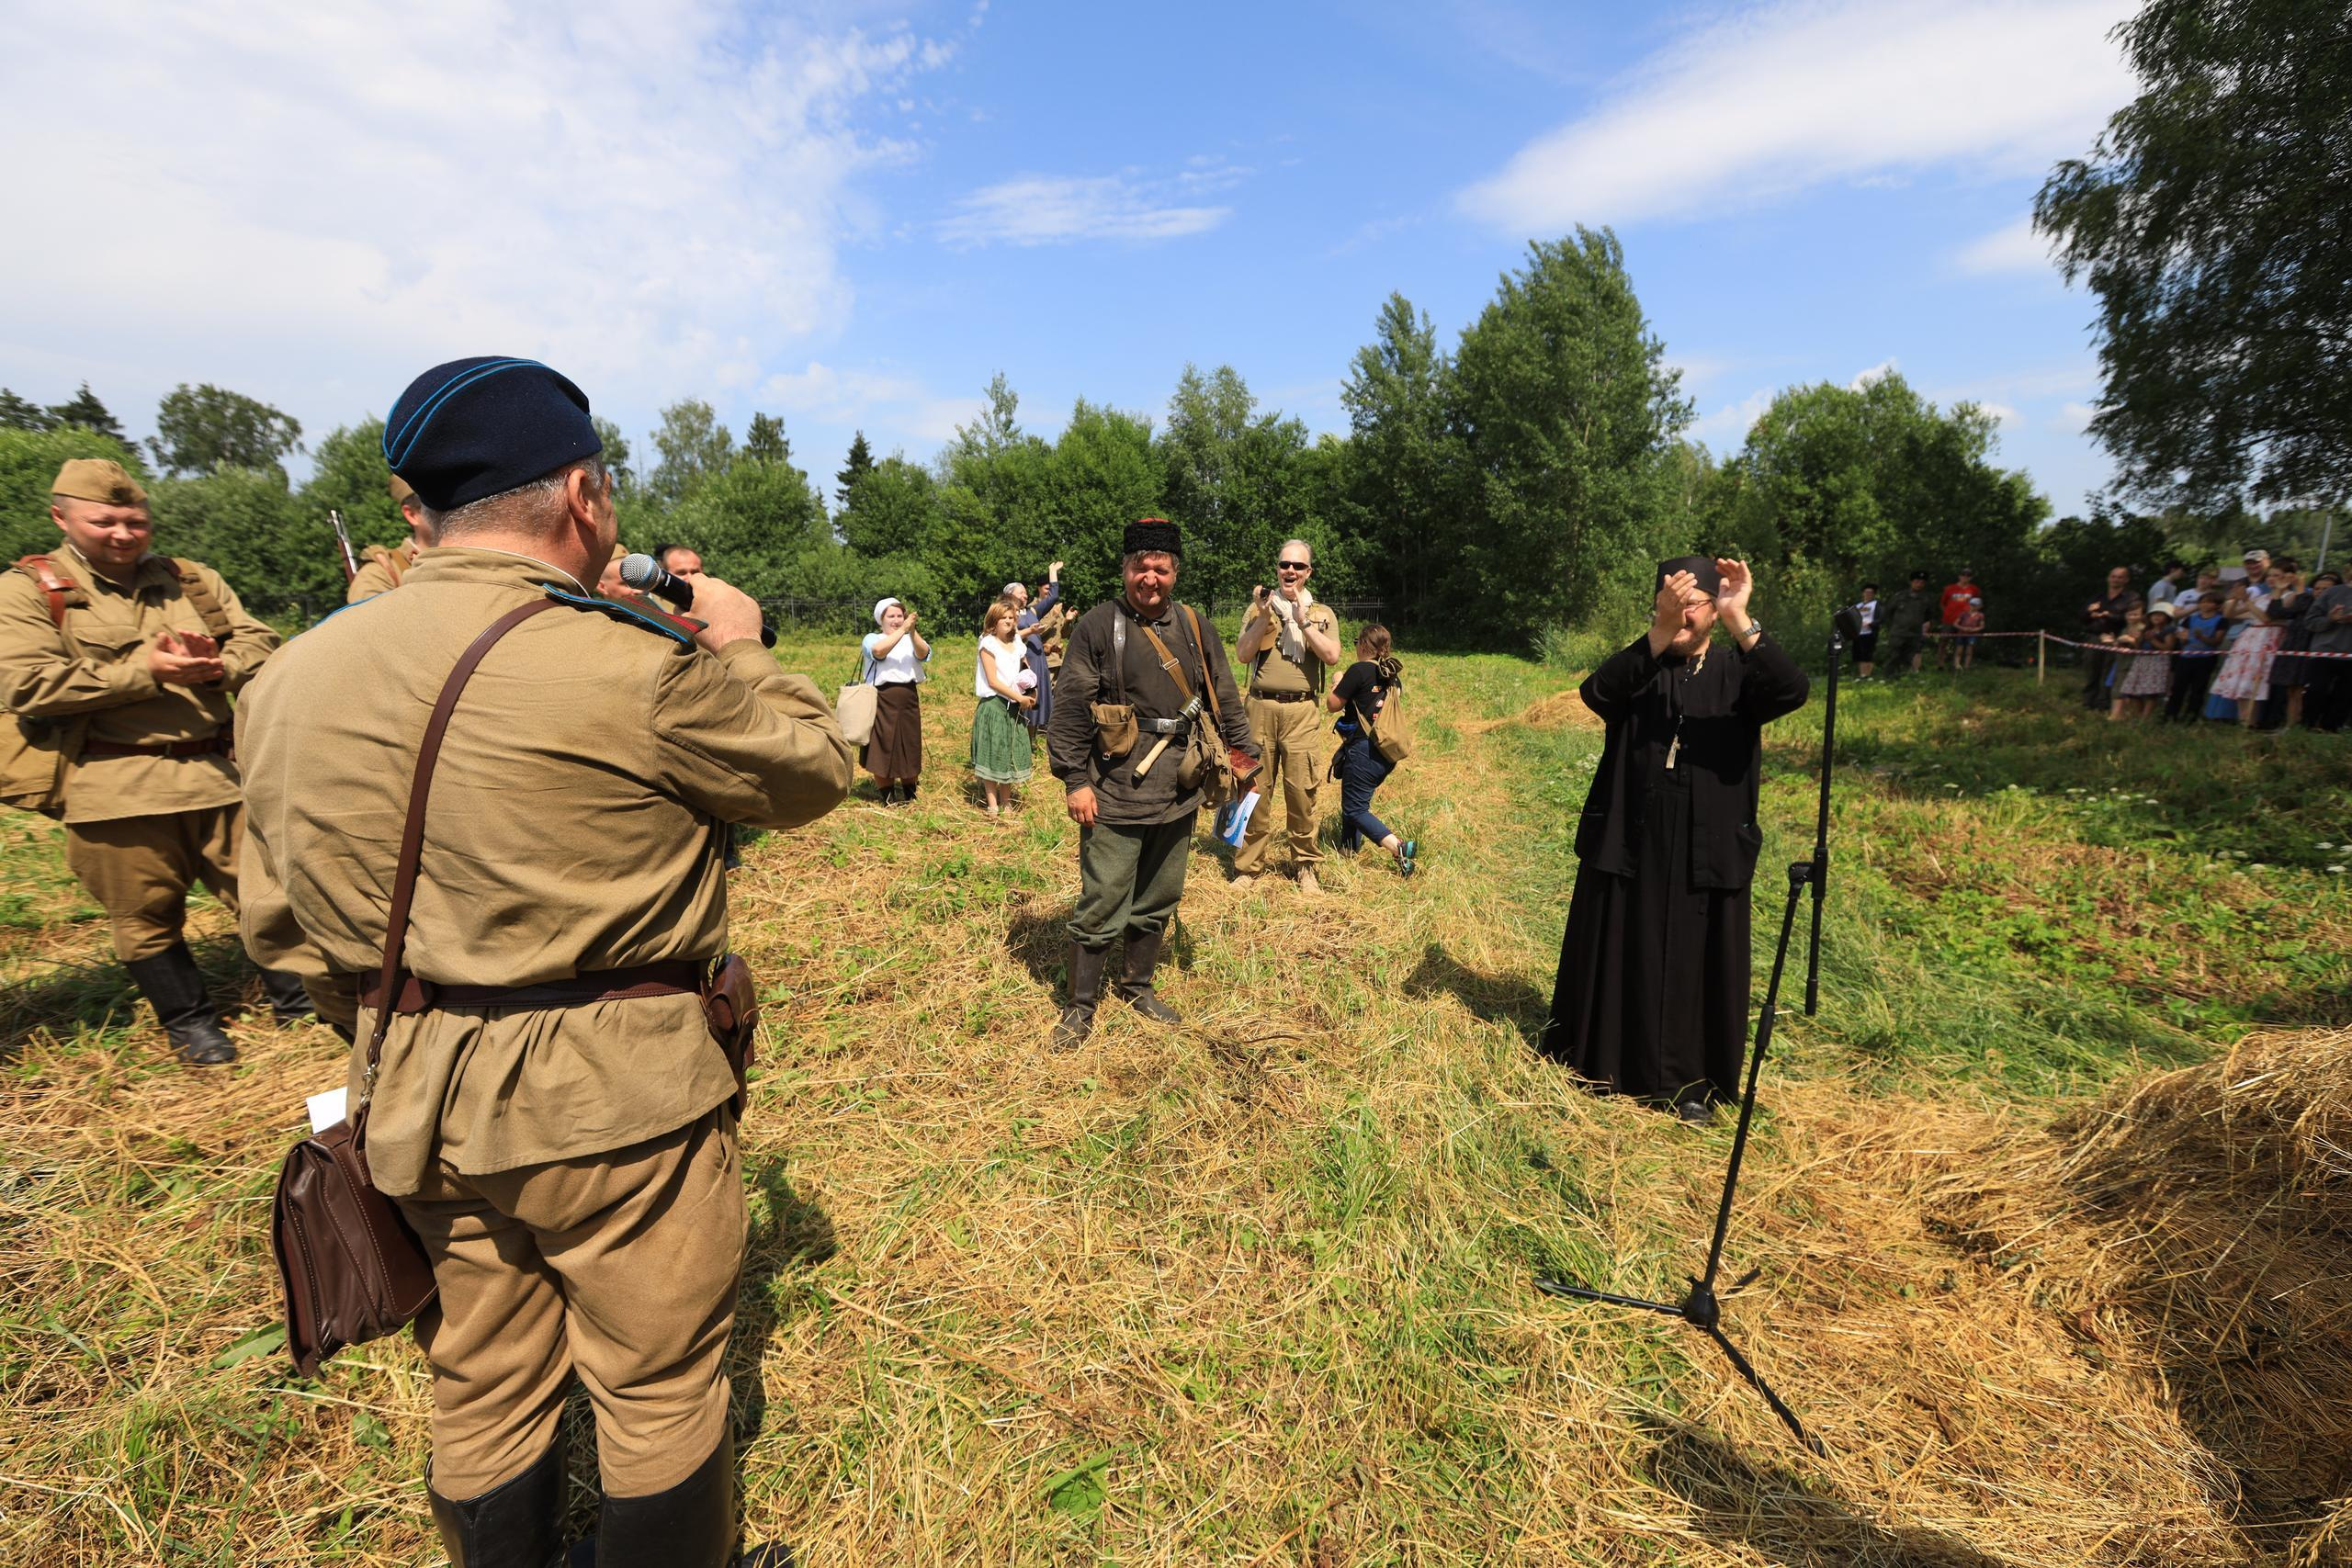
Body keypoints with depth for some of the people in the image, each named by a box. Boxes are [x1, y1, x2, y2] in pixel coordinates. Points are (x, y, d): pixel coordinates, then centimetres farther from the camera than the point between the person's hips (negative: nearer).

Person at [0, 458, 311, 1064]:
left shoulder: (193, 581, 12)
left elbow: (260, 642, 10)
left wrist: (217, 668, -11)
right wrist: (146, 670, -15)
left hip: (217, 774, 3)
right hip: (114, 786, -2)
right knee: (146, 916, 9)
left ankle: (296, 997, 23)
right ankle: (188, 1022, 26)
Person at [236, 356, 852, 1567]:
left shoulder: (290, 677, 1)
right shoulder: (641, 668, -21)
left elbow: (277, 922, 9)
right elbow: (812, 772, -5)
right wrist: (740, 648, 8)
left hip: (417, 1097, 7)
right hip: (616, 1097, -6)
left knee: (483, 1387, 25)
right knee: (661, 1390, 16)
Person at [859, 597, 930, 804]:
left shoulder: (911, 639, 10)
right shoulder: (872, 638, 3)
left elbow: (924, 654, -12)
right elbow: (879, 651, -22)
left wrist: (912, 631, -28)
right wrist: (902, 630, -26)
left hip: (908, 698, 3)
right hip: (882, 699, -3)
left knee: (909, 746, 9)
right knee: (882, 746, 1)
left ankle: (909, 794, 24)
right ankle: (887, 795, 14)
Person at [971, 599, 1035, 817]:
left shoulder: (1017, 644, 12)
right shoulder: (988, 644, -6)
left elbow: (1024, 676, 20)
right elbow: (993, 681, -12)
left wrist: (1028, 695, 1)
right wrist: (1019, 698, -13)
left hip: (1014, 707, 6)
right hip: (994, 705, -6)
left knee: (1011, 754, 10)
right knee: (992, 754, -1)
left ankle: (1006, 802, 21)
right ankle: (993, 807, 5)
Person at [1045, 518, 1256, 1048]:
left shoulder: (1196, 627, 8)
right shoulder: (1098, 625, -6)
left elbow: (1225, 699, 14)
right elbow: (1069, 705, -7)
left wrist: (1247, 756, 9)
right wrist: (1075, 780, -11)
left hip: (1177, 794, 5)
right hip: (1115, 794, -4)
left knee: (1158, 899, 15)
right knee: (1102, 905, 0)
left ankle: (1138, 987, 35)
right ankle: (1080, 1005, 17)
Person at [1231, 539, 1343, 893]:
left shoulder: (1322, 614, 12)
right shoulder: (1258, 608, 12)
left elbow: (1332, 656, -4)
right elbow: (1241, 655, 1)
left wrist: (1302, 620, -9)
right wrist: (1264, 616, -8)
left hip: (1302, 712, 0)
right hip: (1260, 708, 0)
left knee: (1302, 791, -1)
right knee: (1255, 790, 1)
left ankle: (1306, 866, 12)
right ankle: (1248, 866, 10)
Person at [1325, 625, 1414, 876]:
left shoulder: (1359, 670, -13)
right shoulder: (1393, 674, 11)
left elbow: (1333, 704, -8)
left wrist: (1337, 685, 13)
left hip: (1363, 749, -8)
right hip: (1386, 752, 8)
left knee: (1354, 809, -4)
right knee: (1355, 801, 22)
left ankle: (1399, 847, -20)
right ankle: (1348, 852, 29)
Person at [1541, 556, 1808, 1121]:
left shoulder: (1739, 672, 1)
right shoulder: (1636, 667, 1)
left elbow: (1792, 691, -21)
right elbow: (1596, 693, -23)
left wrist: (1740, 621, -32)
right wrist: (1659, 634, -36)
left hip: (1708, 850, 0)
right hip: (1627, 844, 0)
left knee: (1696, 963, 8)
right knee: (1620, 957, 10)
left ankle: (1688, 1081, 25)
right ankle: (1605, 1064, 29)